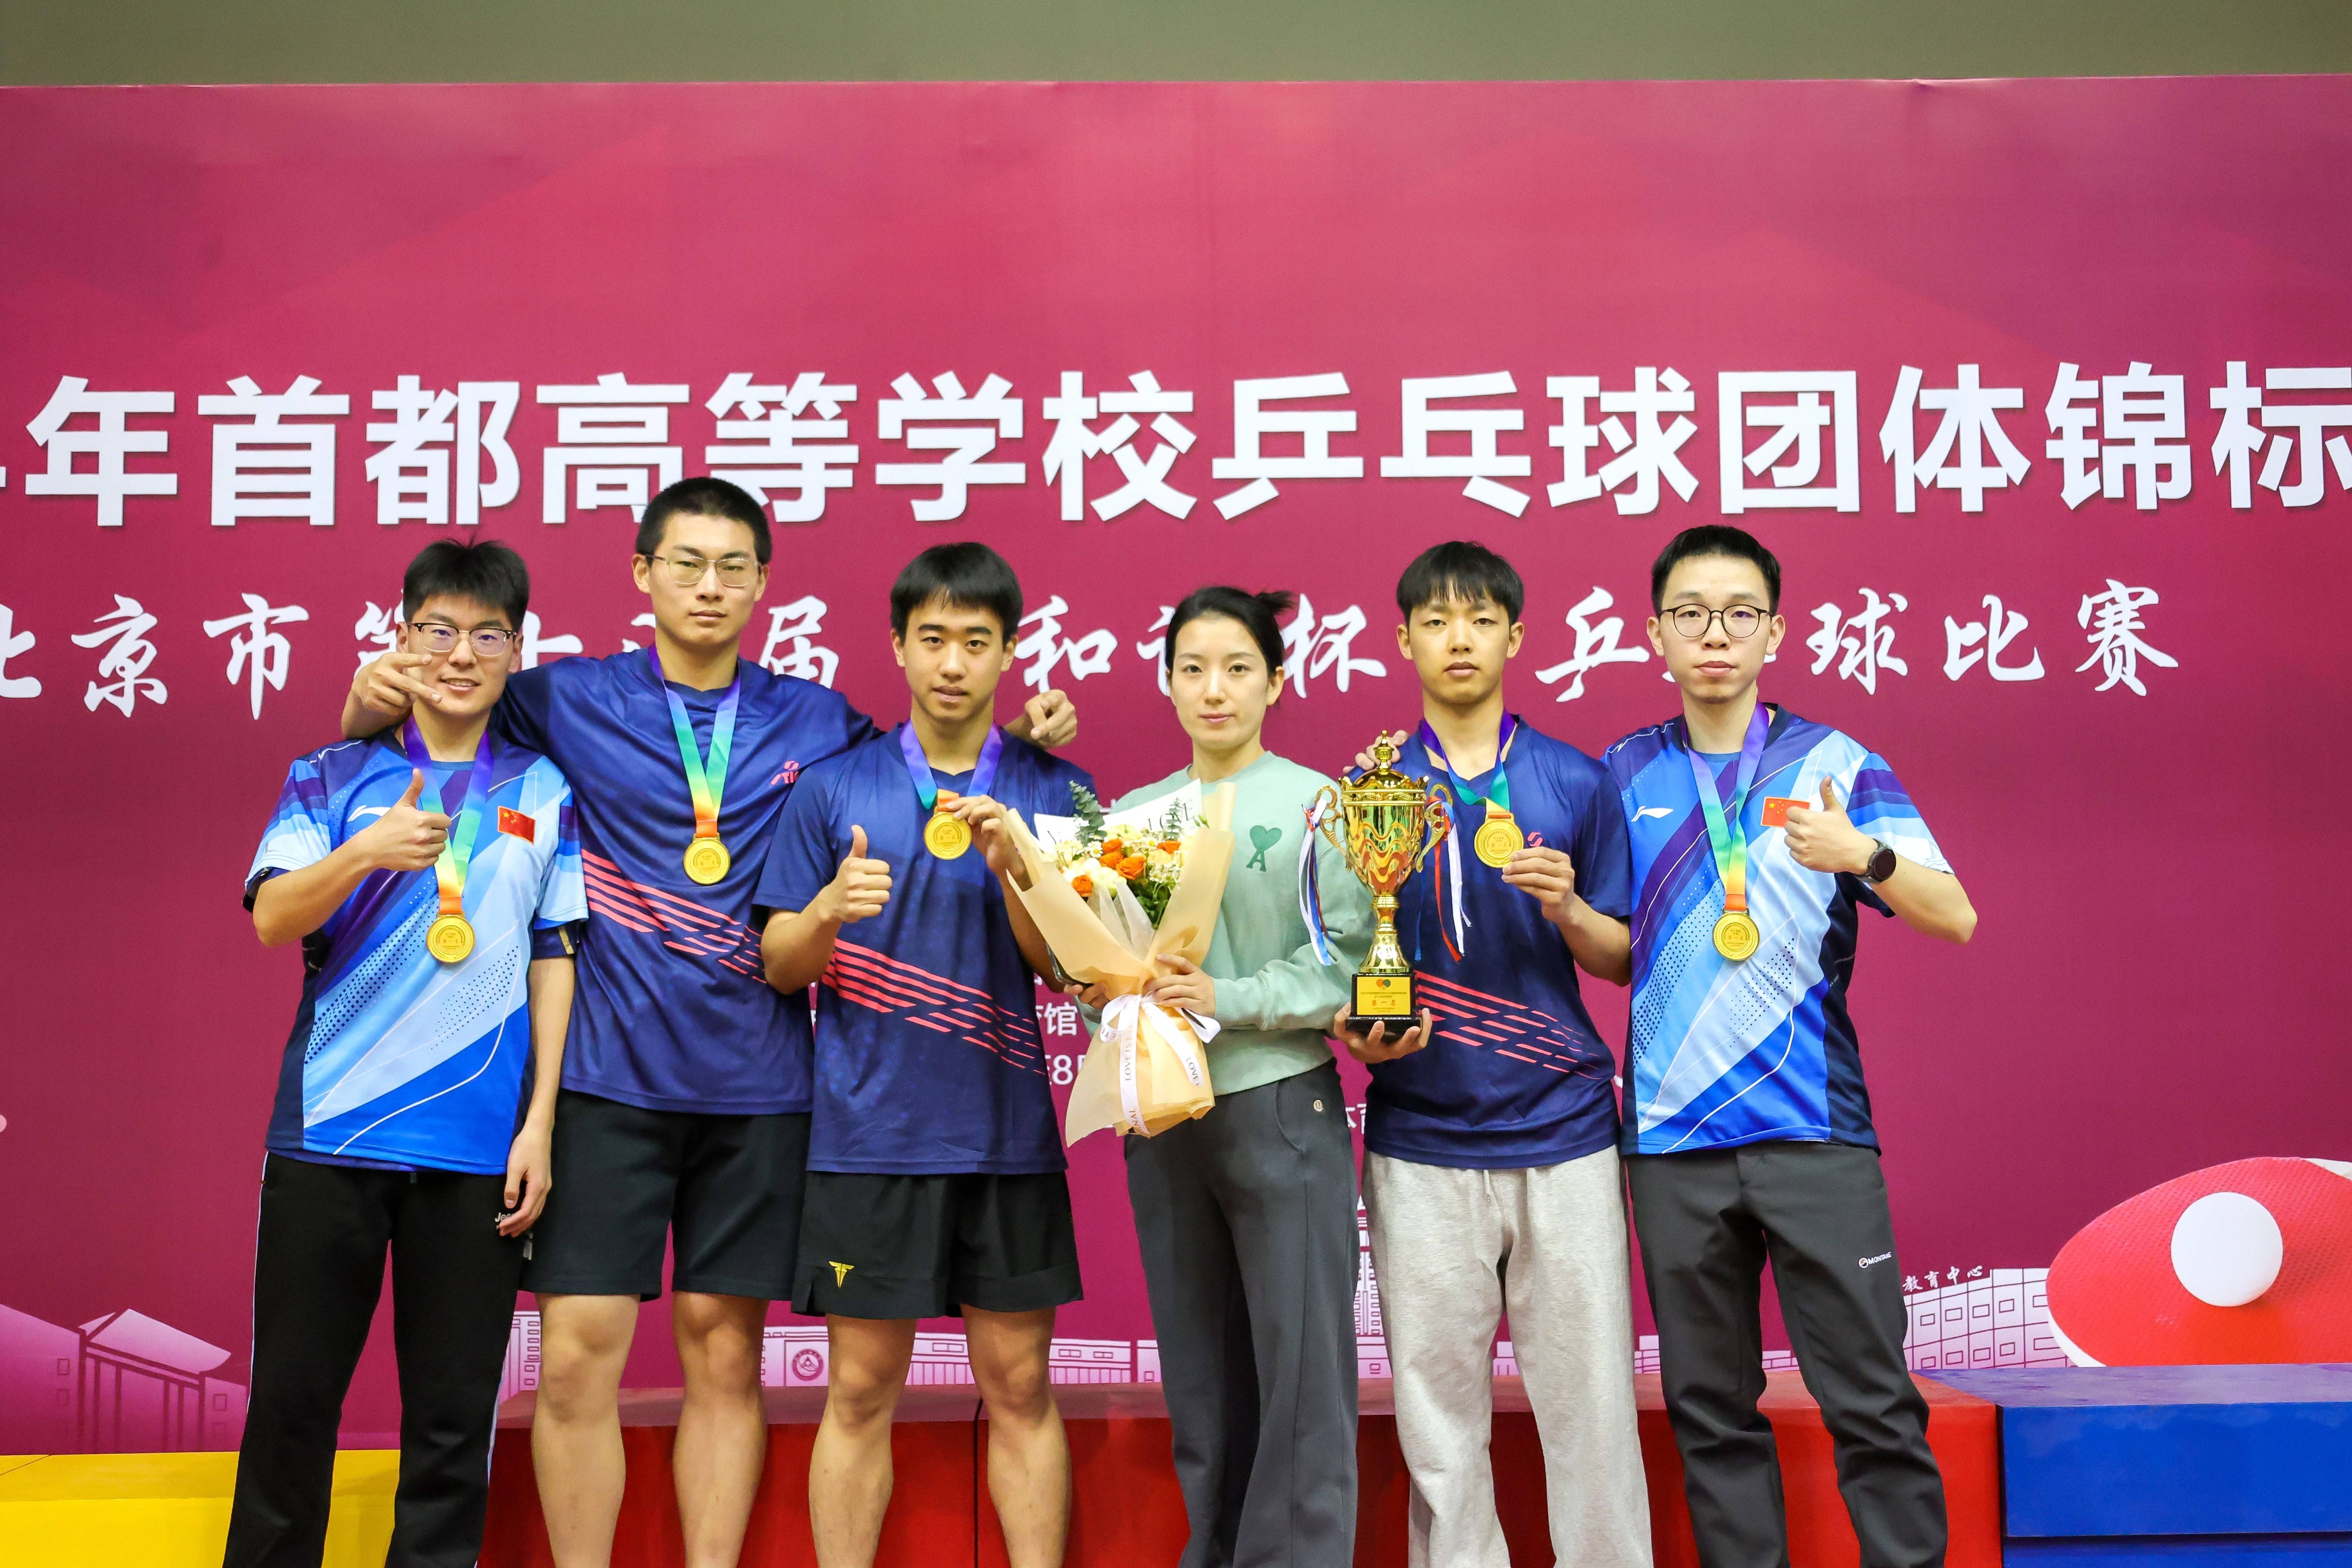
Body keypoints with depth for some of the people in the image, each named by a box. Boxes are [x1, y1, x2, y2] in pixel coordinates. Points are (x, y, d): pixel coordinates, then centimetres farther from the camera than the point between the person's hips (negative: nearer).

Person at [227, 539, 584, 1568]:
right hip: (328, 1133, 0)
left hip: (478, 1148, 0)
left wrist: (540, 1120, 1)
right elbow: (272, 918, -6)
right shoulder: (332, 779, 7)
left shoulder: (544, 795, 9)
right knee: (292, 1396, 6)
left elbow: (553, 961, 8)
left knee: (454, 1417, 5)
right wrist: (368, 851, -26)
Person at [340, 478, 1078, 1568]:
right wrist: (375, 696, -10)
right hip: (610, 1075, -1)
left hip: (755, 1087, 2)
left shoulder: (817, 723, 9)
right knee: (578, 1357, -3)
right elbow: (372, 736, 13)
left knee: (725, 1356, 8)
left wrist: (1025, 737, 1)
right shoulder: (571, 700, 4)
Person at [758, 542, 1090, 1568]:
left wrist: (1011, 867, -18)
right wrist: (829, 910, -17)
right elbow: (782, 968, 5)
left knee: (1019, 1385, 6)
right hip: (868, 1131, 0)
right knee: (861, 1391, 5)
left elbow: (1065, 965, 0)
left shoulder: (1055, 790, 5)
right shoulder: (834, 788, 4)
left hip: (1006, 1132, 1)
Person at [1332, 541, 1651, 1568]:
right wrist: (1356, 1029, -11)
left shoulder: (1577, 783, 6)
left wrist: (1570, 911, -12)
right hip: (1421, 1142, 1)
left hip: (1563, 1134, 0)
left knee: (1589, 1395, 2)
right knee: (1437, 1408, 6)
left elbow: (1621, 962, 7)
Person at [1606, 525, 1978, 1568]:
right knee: (1710, 1410, 8)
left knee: (1872, 1399, -3)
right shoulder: (1623, 775, 9)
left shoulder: (1836, 765, 3)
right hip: (1672, 1139, 2)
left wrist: (1860, 855, -23)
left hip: (1815, 1129, -2)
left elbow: (1955, 916, -5)